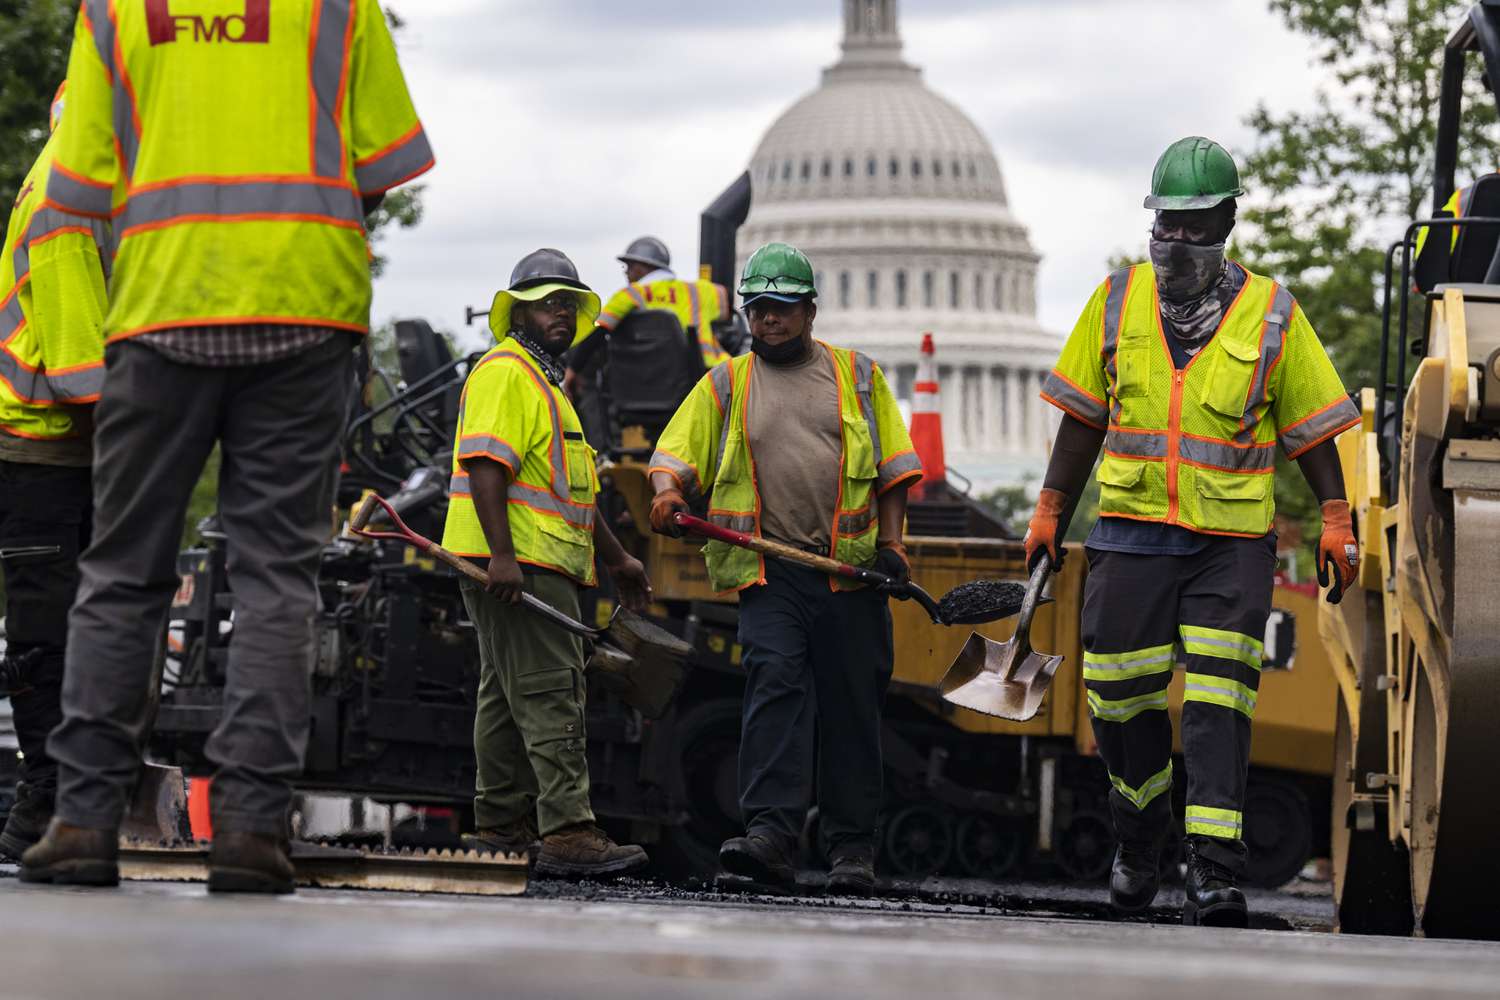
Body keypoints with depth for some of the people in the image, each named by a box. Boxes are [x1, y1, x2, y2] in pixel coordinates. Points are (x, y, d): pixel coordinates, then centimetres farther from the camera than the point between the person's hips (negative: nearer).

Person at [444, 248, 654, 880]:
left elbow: (570, 489, 33)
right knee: (549, 697, -15)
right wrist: (502, 555, -27)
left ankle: (500, 830, 15)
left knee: (508, 698, 11)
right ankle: (568, 835, -21)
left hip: (537, 567, 11)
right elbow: (485, 466, -19)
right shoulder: (505, 373, -7)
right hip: (516, 567, -11)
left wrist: (615, 559, 33)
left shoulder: (544, 381, 27)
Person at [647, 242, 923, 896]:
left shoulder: (857, 376, 14)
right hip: (768, 570, -1)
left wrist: (892, 542, 1)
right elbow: (677, 452, 9)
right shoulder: (725, 385, 14)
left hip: (851, 570, 1)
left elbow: (893, 466, 13)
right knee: (775, 683, -17)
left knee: (851, 703, 2)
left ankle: (853, 848, 8)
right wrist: (668, 492, -14)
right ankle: (770, 832, -27)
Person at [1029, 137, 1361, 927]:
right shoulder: (1118, 301, 7)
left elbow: (1310, 429, 7)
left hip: (1233, 543, -2)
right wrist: (1050, 511, 10)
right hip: (1131, 533, 2)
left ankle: (1214, 871, -13)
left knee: (1217, 706, -10)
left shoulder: (1271, 314, 2)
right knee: (1123, 698, 4)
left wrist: (1335, 519, -2)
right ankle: (1140, 840, 28)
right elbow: (1082, 417, 13)